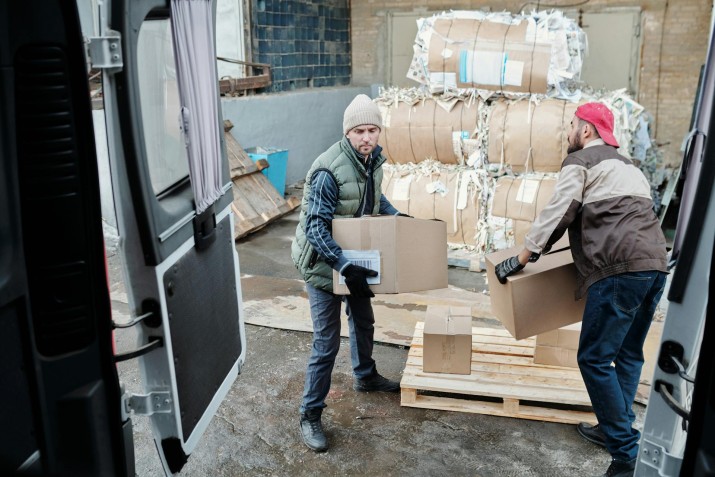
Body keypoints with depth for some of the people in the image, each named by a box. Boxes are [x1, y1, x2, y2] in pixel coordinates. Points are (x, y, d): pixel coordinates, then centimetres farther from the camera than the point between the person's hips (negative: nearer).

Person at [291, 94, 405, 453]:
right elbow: (315, 227, -30)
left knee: (363, 321, 25)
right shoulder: (328, 170, -29)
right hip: (323, 263, -8)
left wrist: (395, 215, 3)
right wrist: (344, 266, -37)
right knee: (327, 342, -4)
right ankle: (310, 416, 12)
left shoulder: (373, 158, -3)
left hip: (356, 257, 8)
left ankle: (365, 377, 51)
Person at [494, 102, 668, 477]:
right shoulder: (624, 164, 28)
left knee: (594, 358, -4)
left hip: (621, 268, -9)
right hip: (655, 264, 9)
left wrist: (521, 258, 5)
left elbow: (556, 213, -3)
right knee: (628, 354, 18)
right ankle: (616, 428, 27)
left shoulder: (580, 160, 3)